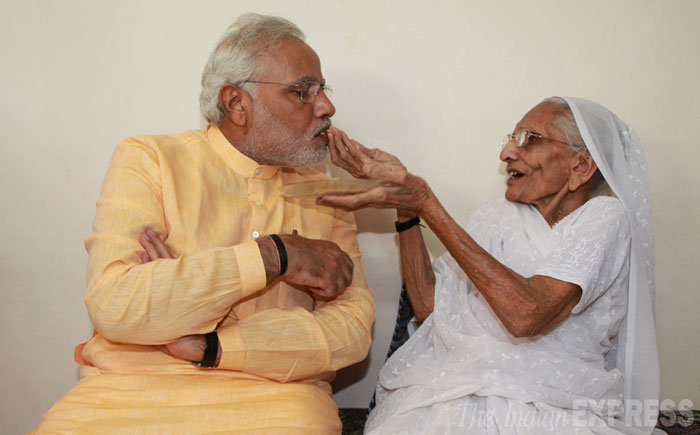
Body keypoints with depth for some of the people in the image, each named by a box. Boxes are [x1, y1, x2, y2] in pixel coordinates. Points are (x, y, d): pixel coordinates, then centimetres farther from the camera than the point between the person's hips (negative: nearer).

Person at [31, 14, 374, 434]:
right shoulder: (148, 160, 1)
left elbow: (353, 325, -2)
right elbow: (112, 303, -14)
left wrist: (211, 346, -14)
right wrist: (274, 255, -15)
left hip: (271, 391, 1)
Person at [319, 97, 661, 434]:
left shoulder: (606, 219, -4)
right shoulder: (503, 216, 13)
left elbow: (525, 315, -22)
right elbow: (429, 306, 4)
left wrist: (426, 205, -21)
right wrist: (406, 205, -2)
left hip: (555, 406, -2)